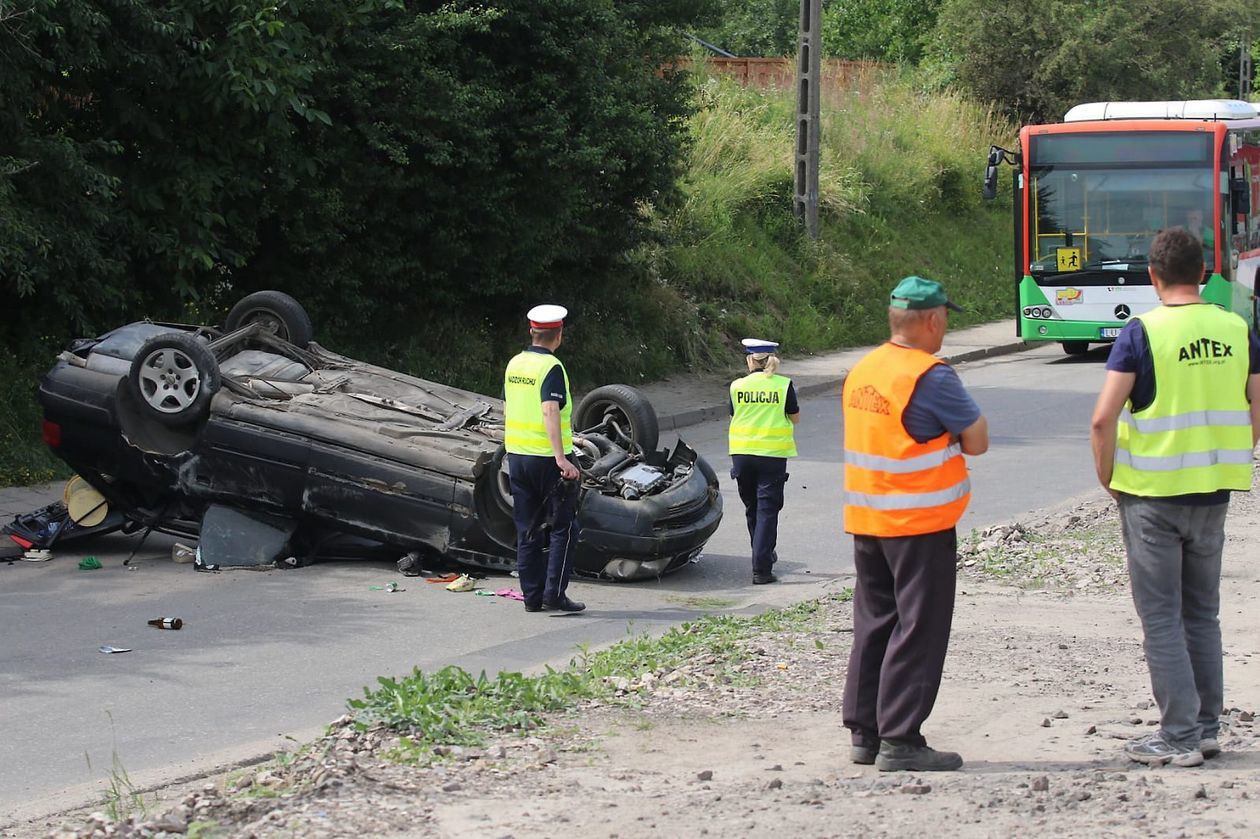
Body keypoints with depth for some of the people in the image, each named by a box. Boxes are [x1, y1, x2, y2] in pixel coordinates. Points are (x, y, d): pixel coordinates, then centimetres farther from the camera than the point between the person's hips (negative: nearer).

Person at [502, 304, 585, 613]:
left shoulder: (514, 365, 9)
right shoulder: (551, 368, -14)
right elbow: (550, 412, -25)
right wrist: (561, 457, -31)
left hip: (517, 456, 7)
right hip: (547, 457, -7)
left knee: (528, 529, 10)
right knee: (563, 528, 1)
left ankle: (532, 596, 11)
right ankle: (554, 593, -4)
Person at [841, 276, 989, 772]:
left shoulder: (861, 372, 8)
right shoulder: (931, 377, -17)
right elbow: (977, 441, -11)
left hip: (866, 521, 8)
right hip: (920, 524, -8)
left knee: (874, 623, 15)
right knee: (917, 630, -2)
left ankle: (863, 731, 18)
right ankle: (900, 740, -4)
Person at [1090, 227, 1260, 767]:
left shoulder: (1142, 334, -12)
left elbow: (1103, 420, -17)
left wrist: (1108, 479, -3)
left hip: (1151, 496, -4)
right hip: (1212, 497, 5)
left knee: (1161, 617, 2)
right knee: (1202, 613, 17)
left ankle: (1179, 737, 2)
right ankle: (1207, 728, 20)